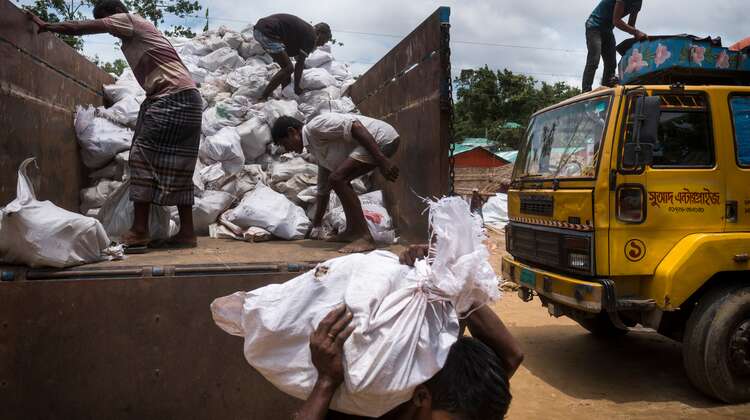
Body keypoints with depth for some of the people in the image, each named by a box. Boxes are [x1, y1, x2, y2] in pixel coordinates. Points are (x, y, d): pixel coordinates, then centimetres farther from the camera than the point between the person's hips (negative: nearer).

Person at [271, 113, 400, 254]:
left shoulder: (315, 126, -8)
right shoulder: (316, 150, 20)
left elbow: (355, 126, -21)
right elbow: (323, 189, 29)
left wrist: (381, 160, -26)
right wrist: (316, 225, 36)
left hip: (383, 138, -10)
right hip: (382, 142, 10)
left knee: (337, 179, -17)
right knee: (340, 180, 21)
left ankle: (365, 237, -16)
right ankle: (352, 231, 21)